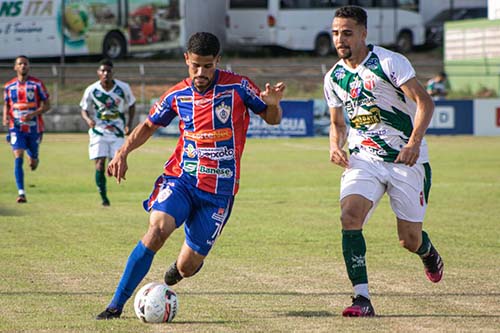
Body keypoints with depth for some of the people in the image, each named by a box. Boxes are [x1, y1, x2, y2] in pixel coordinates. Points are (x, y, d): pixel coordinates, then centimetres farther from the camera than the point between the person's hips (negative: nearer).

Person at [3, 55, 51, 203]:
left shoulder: (37, 84, -3)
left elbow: (47, 105, -2)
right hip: (16, 128, 0)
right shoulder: (9, 86, 4)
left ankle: (34, 158, 51)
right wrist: (5, 117, -5)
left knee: (33, 161, 11)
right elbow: (6, 105, 16)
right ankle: (21, 193, -18)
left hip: (34, 128, 0)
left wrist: (33, 114, -18)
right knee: (18, 158, -16)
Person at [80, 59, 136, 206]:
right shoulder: (91, 90, -9)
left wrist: (129, 123, -4)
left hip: (118, 132, 1)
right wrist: (88, 119, -20)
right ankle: (103, 197, 3)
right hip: (98, 132, -1)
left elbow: (131, 105, 8)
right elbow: (84, 109, 2)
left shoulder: (123, 88, -7)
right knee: (100, 163, -9)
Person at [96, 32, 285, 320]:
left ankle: (186, 264, 43)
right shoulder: (178, 95, 3)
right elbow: (149, 125, 19)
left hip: (219, 191, -1)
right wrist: (124, 152, 3)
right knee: (158, 229, -28)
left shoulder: (238, 87, -5)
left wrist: (273, 104, -18)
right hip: (180, 179, 1)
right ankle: (116, 304, -20)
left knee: (187, 268, 0)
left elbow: (272, 119, 5)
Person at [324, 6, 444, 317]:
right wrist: (336, 145, -3)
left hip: (406, 159, -4)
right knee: (350, 217, -23)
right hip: (363, 158, 4)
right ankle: (362, 299, -21)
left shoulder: (390, 62, -10)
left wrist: (415, 142, -28)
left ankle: (428, 253, 41)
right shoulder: (333, 78, 8)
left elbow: (425, 102, -14)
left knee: (410, 240, 0)